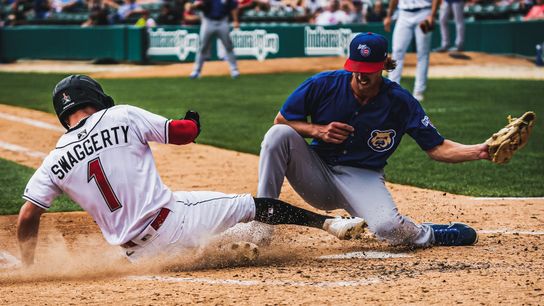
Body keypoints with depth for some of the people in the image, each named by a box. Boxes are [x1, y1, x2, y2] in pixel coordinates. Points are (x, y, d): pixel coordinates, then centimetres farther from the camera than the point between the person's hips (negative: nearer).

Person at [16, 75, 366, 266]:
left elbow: (27, 218, 2)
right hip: (173, 217, -2)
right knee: (254, 205, 9)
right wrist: (193, 122, 25)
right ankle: (332, 223, 6)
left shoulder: (55, 161, 5)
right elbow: (183, 132, 2)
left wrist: (29, 269, 13)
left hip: (136, 252, 2)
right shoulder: (121, 116, -2)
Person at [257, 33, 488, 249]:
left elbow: (437, 148, -9)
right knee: (279, 134, -24)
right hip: (317, 172, 2)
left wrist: (479, 151, -25)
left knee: (387, 226, -32)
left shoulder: (400, 101, -11)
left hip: (363, 179, -2)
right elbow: (281, 121, -1)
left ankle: (428, 235, 5)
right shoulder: (324, 84, -11)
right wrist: (318, 130, -18)